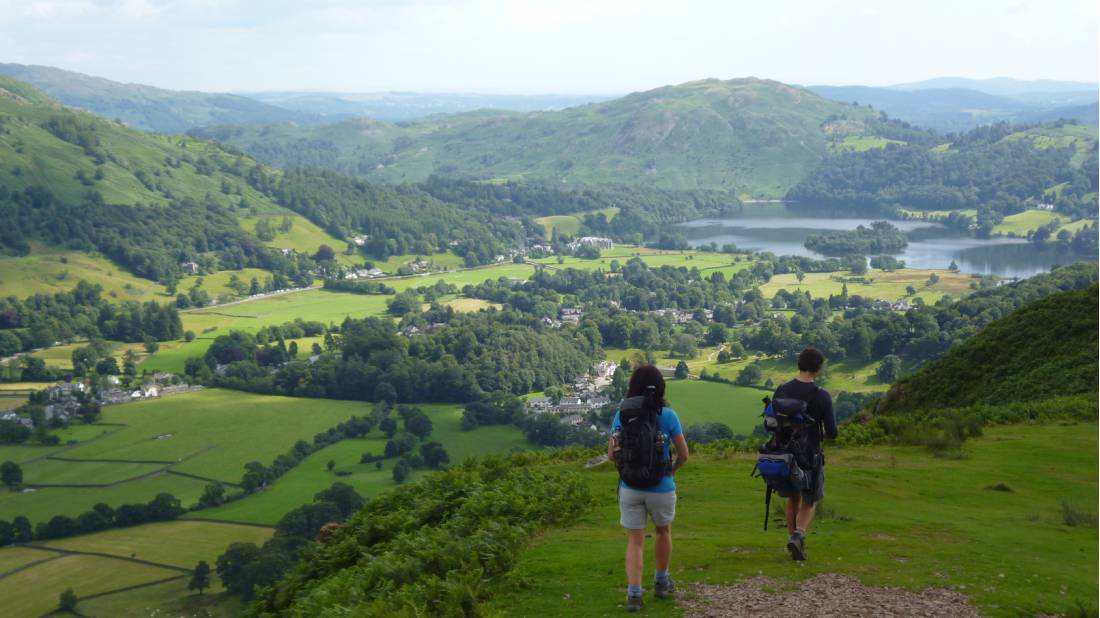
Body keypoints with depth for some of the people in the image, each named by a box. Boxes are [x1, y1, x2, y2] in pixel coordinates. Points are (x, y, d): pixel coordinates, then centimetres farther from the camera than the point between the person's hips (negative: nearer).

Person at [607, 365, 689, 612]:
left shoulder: (621, 415, -4)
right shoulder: (667, 415, -10)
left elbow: (611, 455, 0)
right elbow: (683, 454, -5)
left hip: (630, 487, 1)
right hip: (661, 487, -1)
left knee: (635, 542, 8)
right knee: (663, 531, 24)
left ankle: (634, 594, -4)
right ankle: (661, 582, 38)